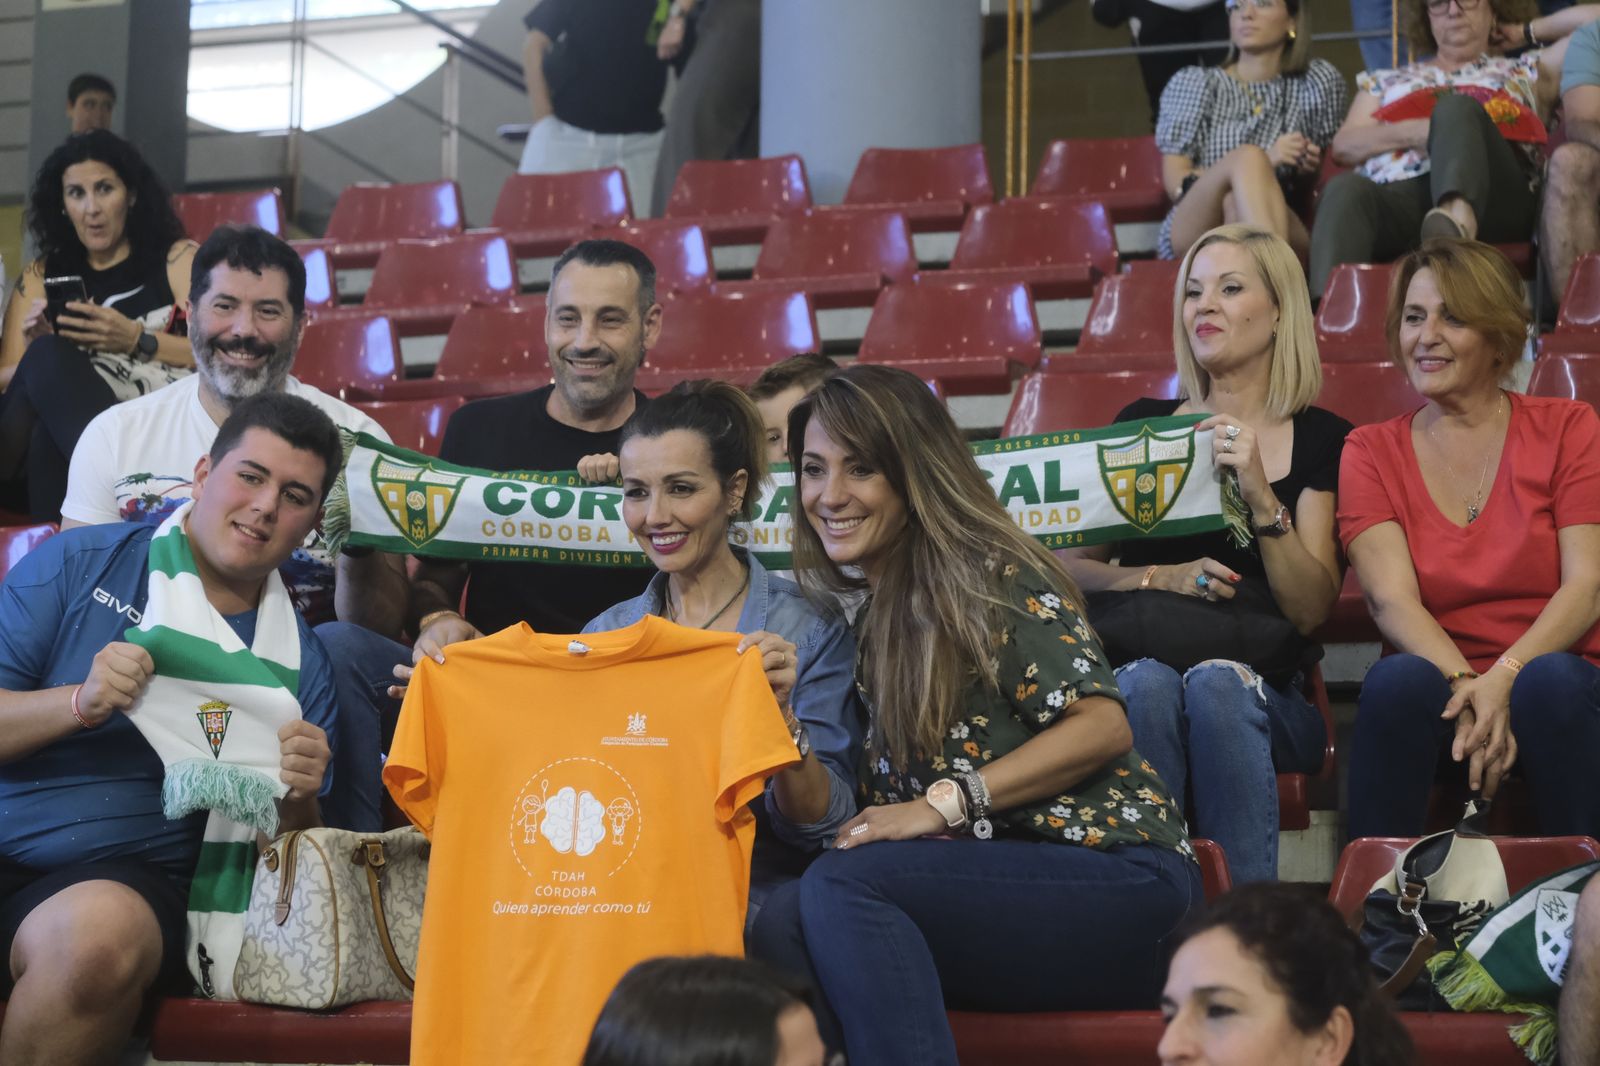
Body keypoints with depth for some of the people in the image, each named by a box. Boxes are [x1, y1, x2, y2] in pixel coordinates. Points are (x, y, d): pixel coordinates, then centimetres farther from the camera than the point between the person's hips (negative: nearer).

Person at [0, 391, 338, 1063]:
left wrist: (297, 798, -9)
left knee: (99, 934, -36)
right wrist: (80, 702, -15)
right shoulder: (79, 564, 8)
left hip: (125, 877, 1)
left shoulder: (298, 662, 12)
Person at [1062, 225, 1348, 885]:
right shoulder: (1141, 426, 16)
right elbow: (1069, 566, 10)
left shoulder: (1321, 440, 9)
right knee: (1148, 683, -34)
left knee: (1218, 685, -36)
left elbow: (1310, 611, -1)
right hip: (1138, 657, 1)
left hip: (1264, 691, -1)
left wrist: (1258, 494, -13)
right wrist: (1162, 577, -8)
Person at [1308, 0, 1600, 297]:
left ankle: (1457, 221, -64)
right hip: (1395, 195, 1)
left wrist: (1527, 32, 36)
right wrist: (1412, 132, 2)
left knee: (1456, 108, -32)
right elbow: (1344, 146, 20)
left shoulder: (1524, 73, 34)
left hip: (1494, 199, -1)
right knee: (1346, 190, -35)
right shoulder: (1386, 81, 37)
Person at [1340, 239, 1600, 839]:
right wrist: (1464, 687, -25)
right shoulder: (1371, 453, 9)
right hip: (1438, 685, 1)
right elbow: (1392, 599, -5)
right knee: (1398, 680, -33)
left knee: (1551, 681, -35)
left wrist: (1506, 678, -22)